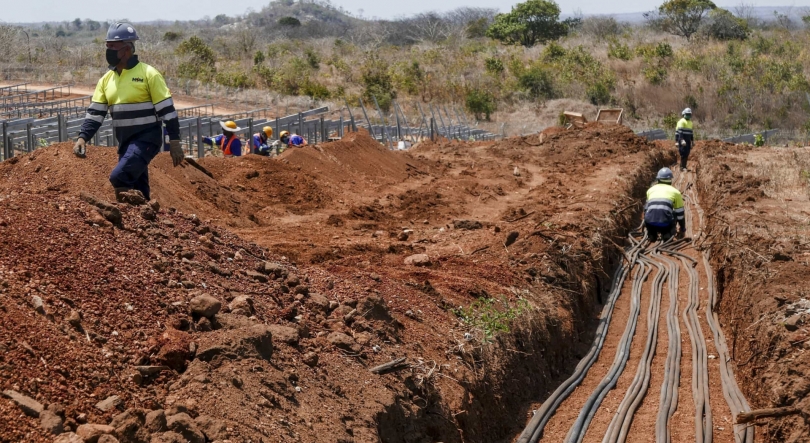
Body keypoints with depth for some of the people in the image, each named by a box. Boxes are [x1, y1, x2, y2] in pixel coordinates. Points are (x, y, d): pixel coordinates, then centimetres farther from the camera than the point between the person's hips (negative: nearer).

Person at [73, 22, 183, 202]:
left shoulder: (148, 74, -9)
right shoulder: (106, 79, 9)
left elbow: (167, 109, -10)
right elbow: (95, 112, 8)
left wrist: (174, 142, -14)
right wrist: (82, 137, -7)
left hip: (147, 139, -7)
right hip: (125, 142, 7)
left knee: (119, 177, -23)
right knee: (136, 190, 10)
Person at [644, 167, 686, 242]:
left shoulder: (651, 190, 23)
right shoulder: (675, 192, 16)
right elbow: (680, 213, 24)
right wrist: (682, 230, 38)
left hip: (650, 223, 1)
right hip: (665, 224, -1)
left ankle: (652, 234, 23)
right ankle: (667, 234, 13)